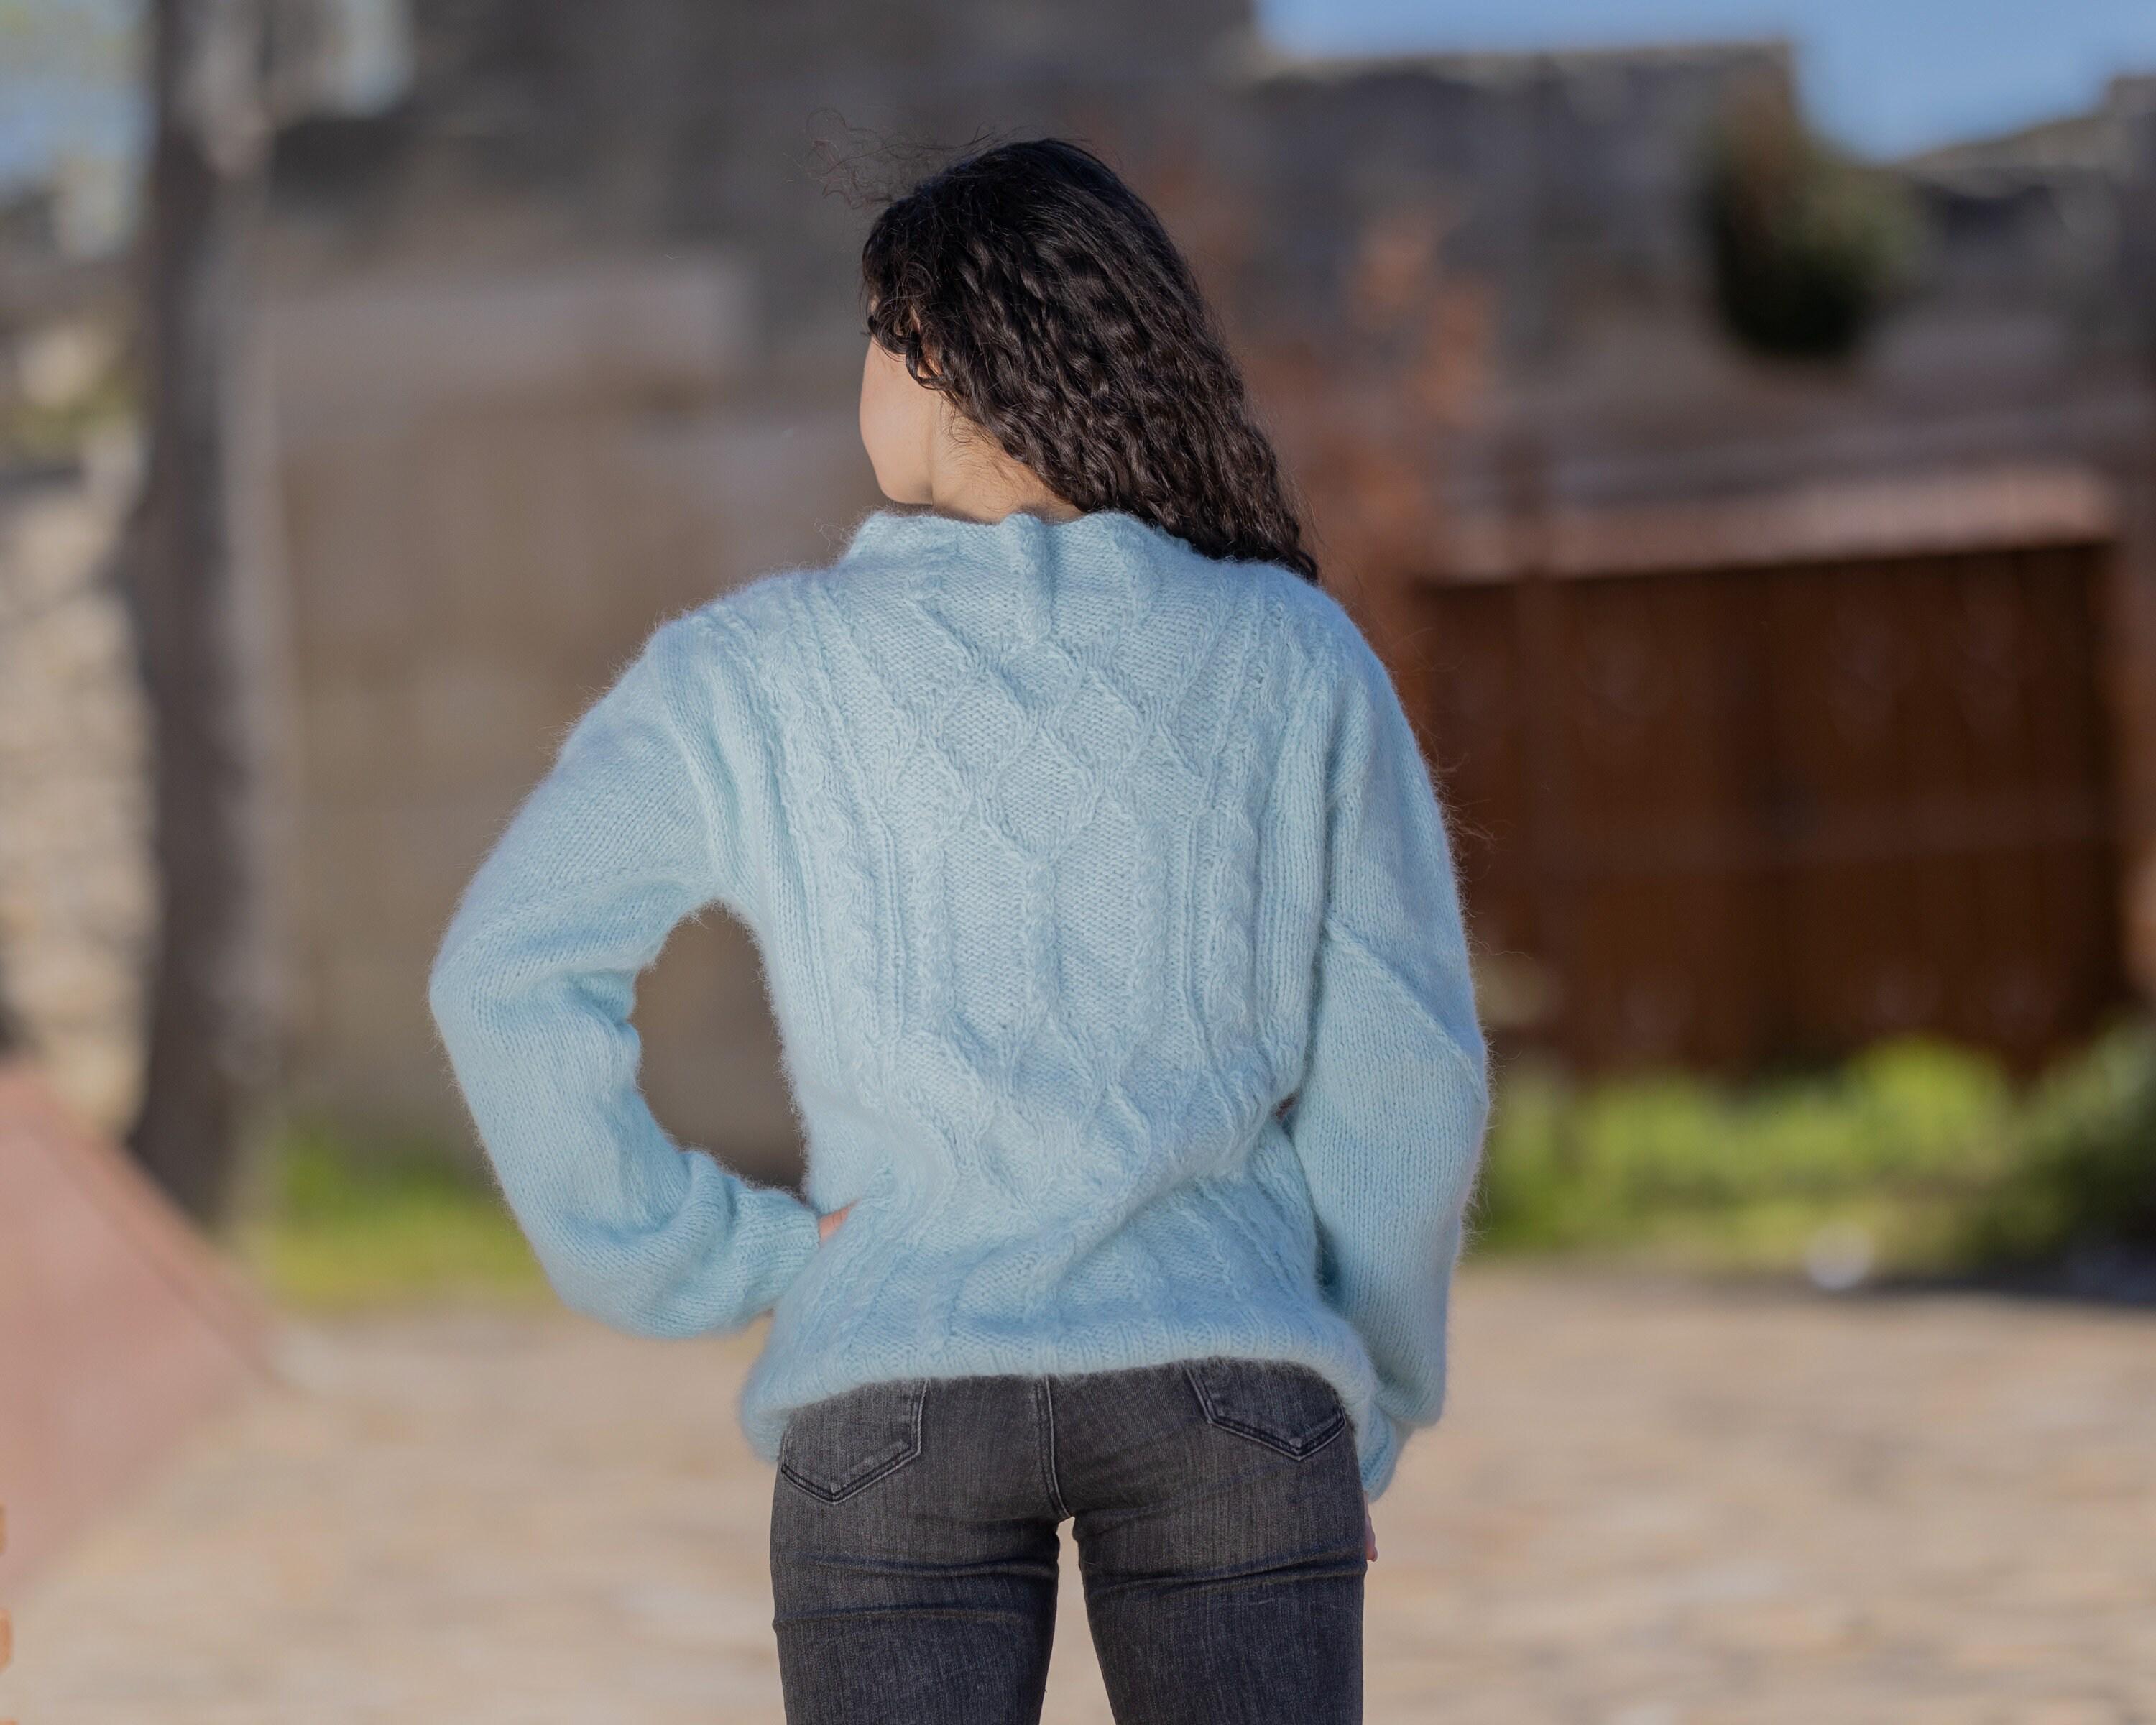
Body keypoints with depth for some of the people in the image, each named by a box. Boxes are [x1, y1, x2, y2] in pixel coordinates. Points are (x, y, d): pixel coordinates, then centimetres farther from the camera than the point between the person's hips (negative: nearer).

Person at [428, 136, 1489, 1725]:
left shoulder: (755, 669, 0)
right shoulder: (1296, 658, 2)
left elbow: (512, 976, -6)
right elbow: (1402, 1067, 1)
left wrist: (711, 1260, 2)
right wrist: (1367, 1418, 12)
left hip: (892, 1397, 0)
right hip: (1225, 1380, 1)